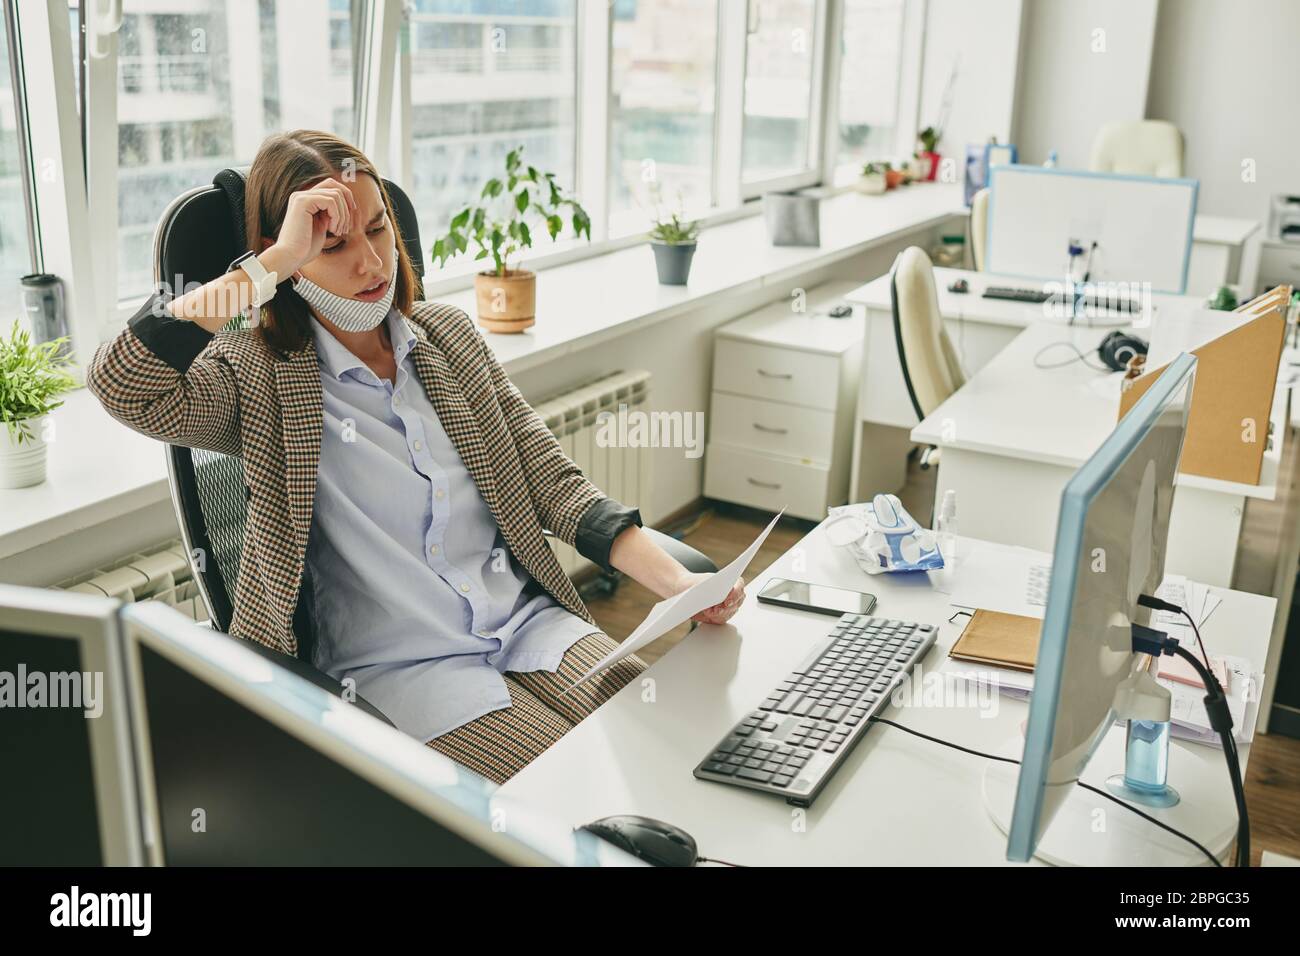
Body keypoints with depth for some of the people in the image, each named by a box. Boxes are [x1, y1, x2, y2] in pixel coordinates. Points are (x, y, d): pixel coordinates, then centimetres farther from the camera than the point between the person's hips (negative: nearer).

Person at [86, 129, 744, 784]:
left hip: (529, 621, 5)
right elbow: (120, 385, -25)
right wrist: (272, 262, -22)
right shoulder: (260, 375, -4)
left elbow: (553, 484, 7)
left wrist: (676, 582, -6)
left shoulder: (447, 335, 11)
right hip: (397, 669, -5)